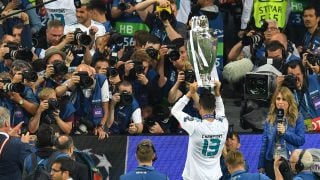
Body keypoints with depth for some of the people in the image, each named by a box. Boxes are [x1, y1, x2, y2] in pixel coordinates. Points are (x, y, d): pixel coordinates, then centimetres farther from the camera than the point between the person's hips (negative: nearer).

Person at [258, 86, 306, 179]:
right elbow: (264, 143, 7)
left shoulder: (297, 118, -1)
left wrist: (285, 132, -18)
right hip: (271, 161, 3)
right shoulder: (270, 119, 6)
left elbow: (301, 140, -5)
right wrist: (261, 165, 4)